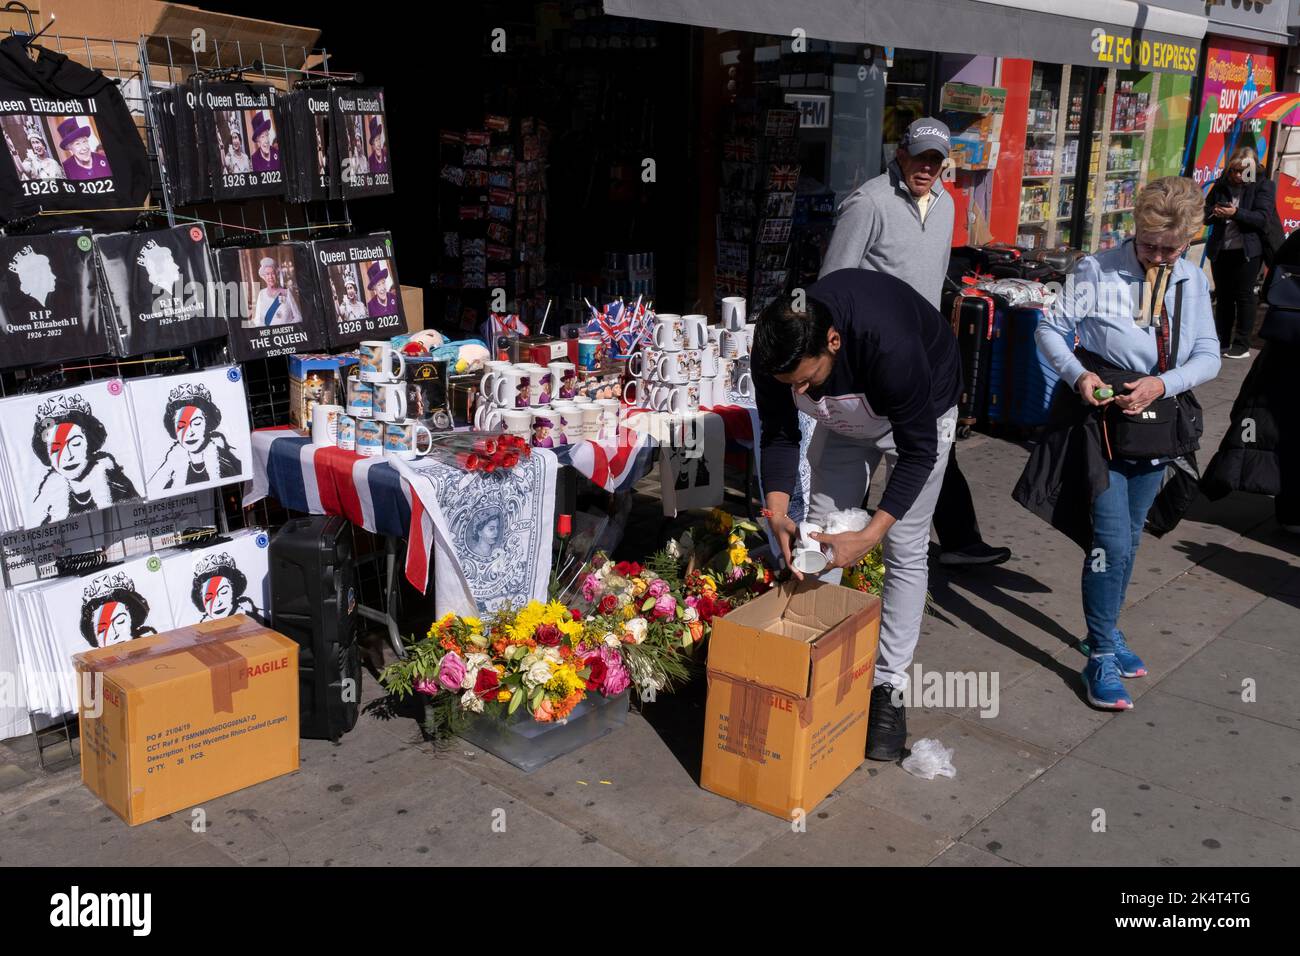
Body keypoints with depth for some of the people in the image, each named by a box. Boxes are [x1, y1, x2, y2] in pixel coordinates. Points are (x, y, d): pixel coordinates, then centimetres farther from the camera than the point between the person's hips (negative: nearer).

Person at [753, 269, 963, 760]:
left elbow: (917, 452, -33)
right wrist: (778, 514, -29)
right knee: (819, 541, 3)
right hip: (843, 418, 5)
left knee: (905, 551, -6)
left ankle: (888, 690, 2)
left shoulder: (891, 346, -45)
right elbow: (779, 435, -14)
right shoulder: (773, 354, -30)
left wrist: (869, 535, -39)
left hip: (919, 414, -4)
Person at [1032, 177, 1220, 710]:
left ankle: (1107, 633, 33)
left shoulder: (1193, 282, 3)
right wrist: (1078, 374, -21)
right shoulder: (1098, 271, -10)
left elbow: (1208, 356, 1)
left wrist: (1162, 384, -17)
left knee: (1128, 540, 16)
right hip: (1104, 417, -5)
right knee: (1112, 541, -9)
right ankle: (1101, 657, 3)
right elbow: (1050, 328, -5)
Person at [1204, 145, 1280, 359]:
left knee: (1244, 296, -1)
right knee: (1223, 296, 9)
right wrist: (1214, 212, -10)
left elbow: (1262, 217, -12)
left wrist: (1236, 213, -26)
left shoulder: (1263, 186, -3)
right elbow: (1205, 213, 13)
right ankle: (1222, 341, 17)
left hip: (1247, 251, -4)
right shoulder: (1221, 185, 8)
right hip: (1220, 249, 4)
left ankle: (1242, 345, 4)